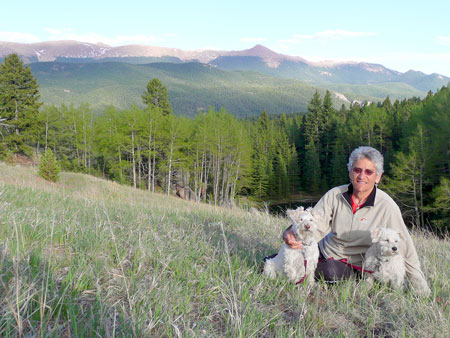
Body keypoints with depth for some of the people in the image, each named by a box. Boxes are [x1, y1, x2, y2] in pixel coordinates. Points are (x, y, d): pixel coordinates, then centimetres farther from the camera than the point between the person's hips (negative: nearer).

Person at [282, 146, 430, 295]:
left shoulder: (387, 206, -16)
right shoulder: (334, 195, -8)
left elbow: (406, 250, -12)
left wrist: (423, 291, -9)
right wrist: (291, 233, -37)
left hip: (352, 266, -2)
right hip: (324, 251, 3)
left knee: (331, 271, -32)